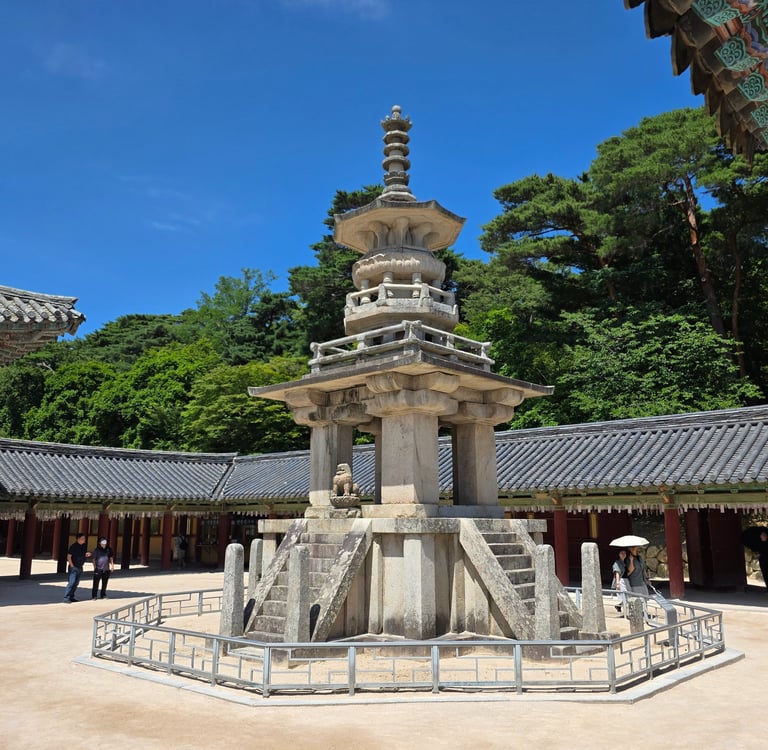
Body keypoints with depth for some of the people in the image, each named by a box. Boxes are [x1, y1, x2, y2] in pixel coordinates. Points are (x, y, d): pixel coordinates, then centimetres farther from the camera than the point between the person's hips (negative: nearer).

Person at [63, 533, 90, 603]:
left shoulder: (84, 546, 9)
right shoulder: (73, 546, -12)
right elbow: (69, 557, -13)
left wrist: (87, 554, -1)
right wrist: (72, 566, -16)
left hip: (80, 568, 7)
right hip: (74, 567, -7)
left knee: (76, 583, 11)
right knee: (71, 582, -13)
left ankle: (71, 597, 19)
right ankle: (66, 597, -10)